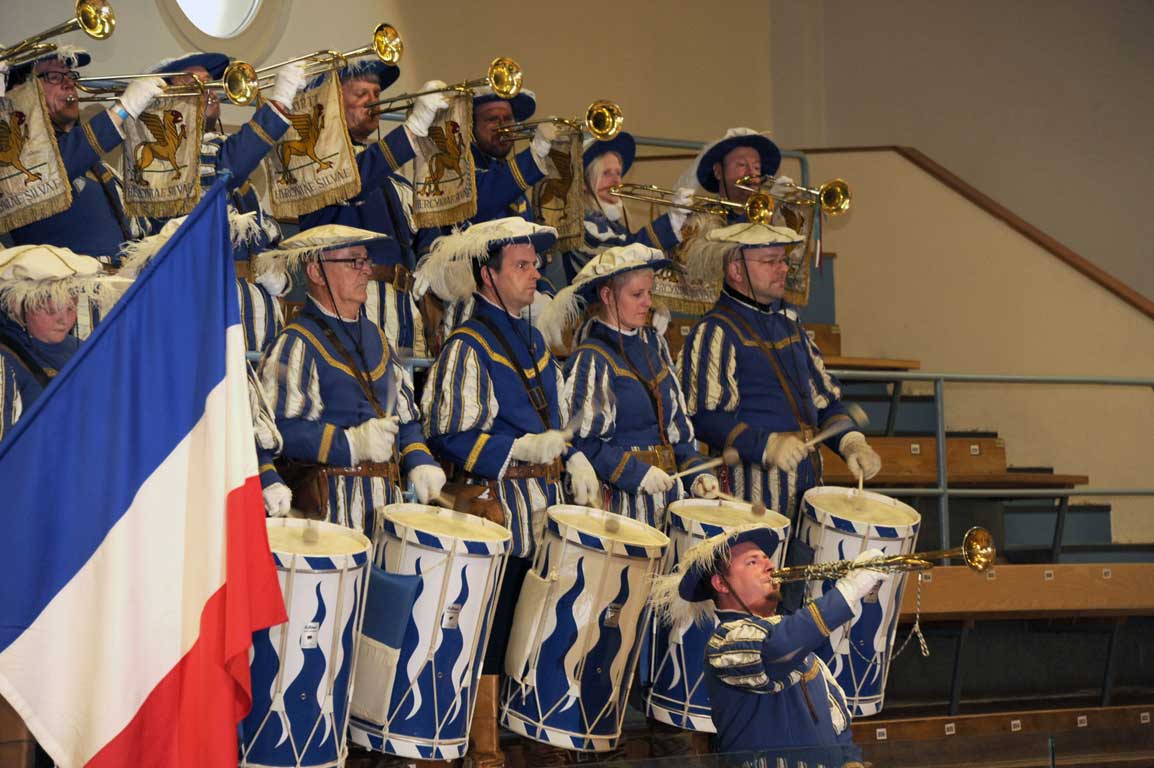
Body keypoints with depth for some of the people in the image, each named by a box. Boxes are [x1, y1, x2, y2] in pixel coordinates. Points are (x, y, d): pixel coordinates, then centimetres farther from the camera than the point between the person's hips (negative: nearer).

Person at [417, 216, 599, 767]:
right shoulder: (467, 347, -8)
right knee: (494, 631, -4)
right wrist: (521, 448, -19)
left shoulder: (532, 340, 16)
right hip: (499, 507, -7)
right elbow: (449, 436, -14)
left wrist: (574, 458, 9)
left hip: (546, 504, 8)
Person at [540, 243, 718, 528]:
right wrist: (637, 473, -16)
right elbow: (582, 439, -13)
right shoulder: (591, 360, -8)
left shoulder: (653, 344, 14)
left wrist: (695, 472, 6)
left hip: (667, 494, 6)